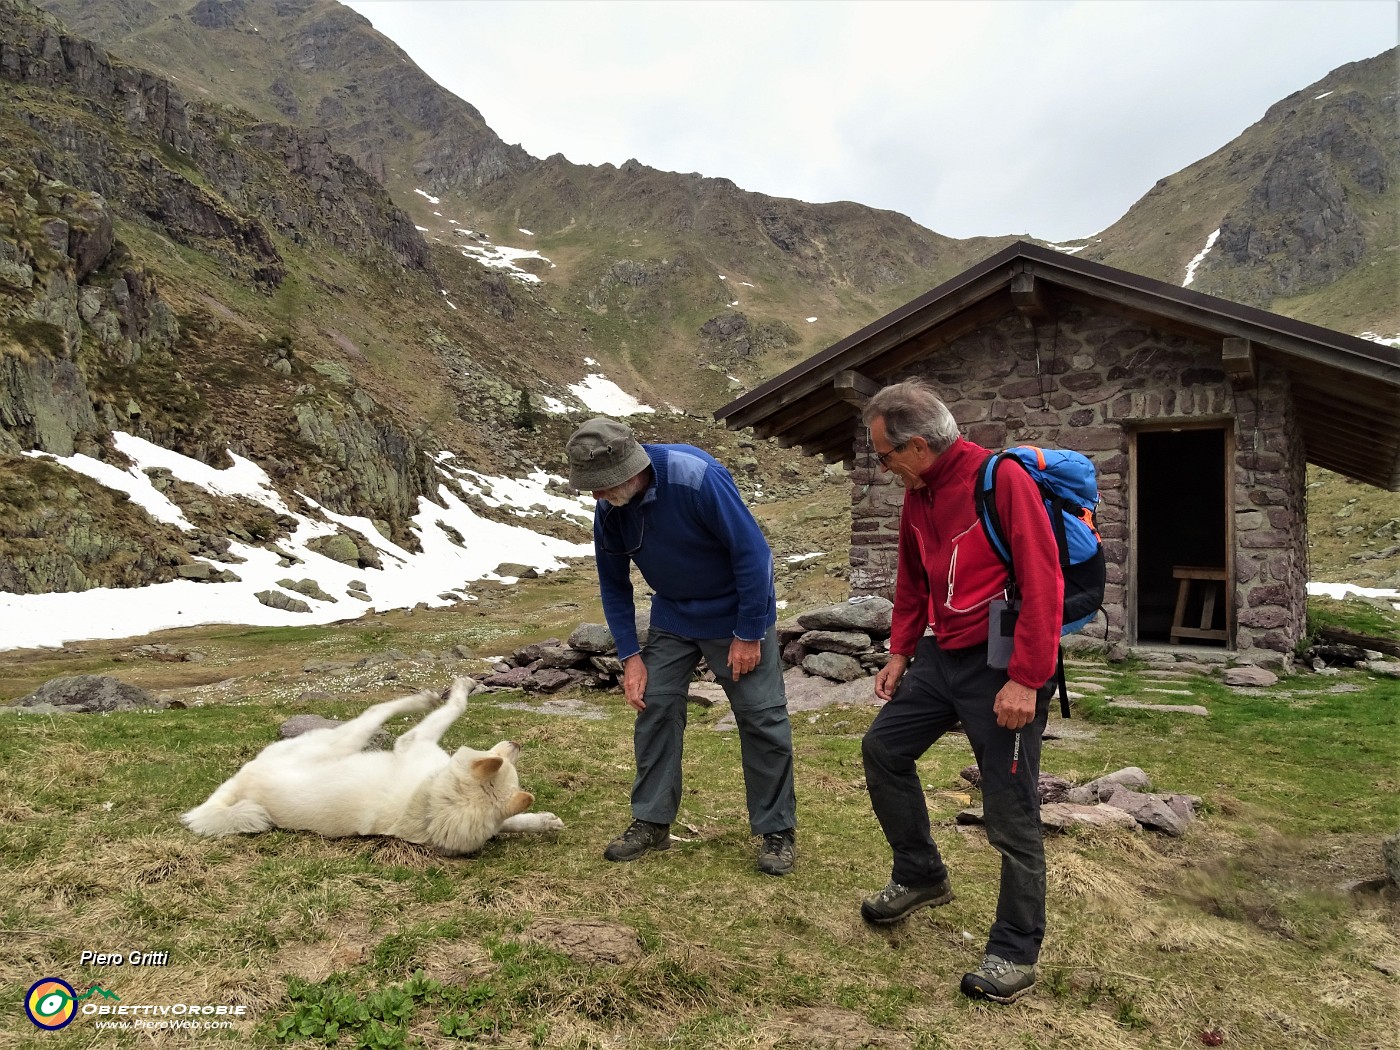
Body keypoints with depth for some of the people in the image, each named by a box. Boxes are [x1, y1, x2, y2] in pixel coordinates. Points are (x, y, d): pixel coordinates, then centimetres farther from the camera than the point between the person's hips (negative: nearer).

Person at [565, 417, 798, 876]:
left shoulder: (698, 478, -31)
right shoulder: (608, 510, -12)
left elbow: (752, 551, -25)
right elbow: (613, 584, 2)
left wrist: (748, 635, -20)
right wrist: (630, 655, -4)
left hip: (736, 613, -5)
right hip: (672, 617, 5)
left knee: (762, 717, -3)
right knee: (654, 708, 1)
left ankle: (778, 830, 12)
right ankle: (651, 821, 16)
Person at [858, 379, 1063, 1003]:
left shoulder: (1003, 480, -17)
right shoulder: (917, 496, 8)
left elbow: (1043, 584, -21)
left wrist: (1025, 678, -22)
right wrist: (899, 652, 16)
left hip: (1002, 666, -8)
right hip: (941, 655, 8)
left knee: (1011, 813, -1)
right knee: (883, 748, 12)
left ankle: (1016, 952, 16)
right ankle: (920, 877, 31)